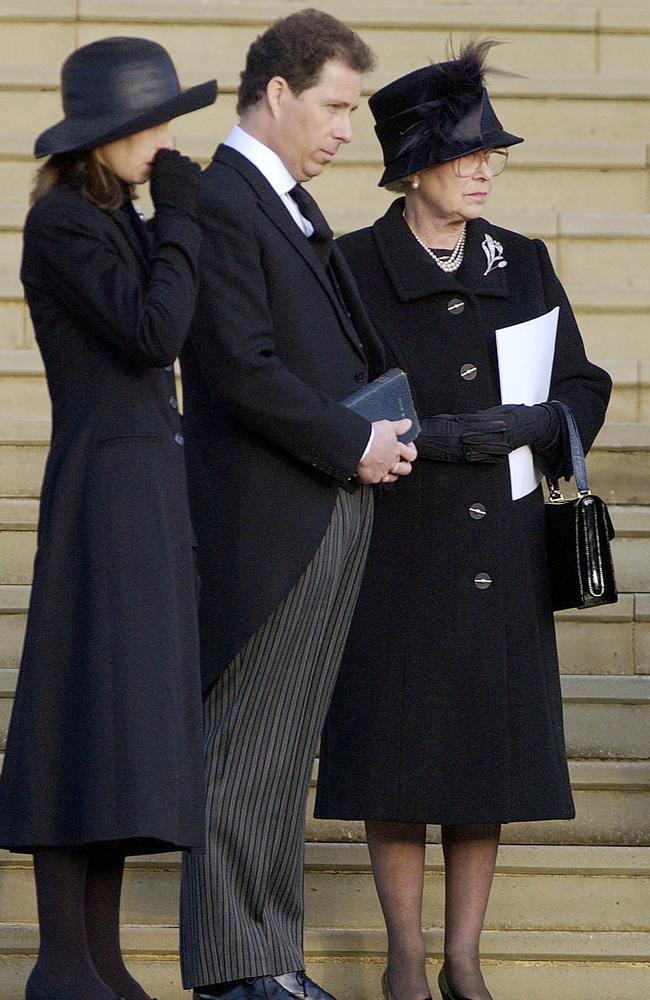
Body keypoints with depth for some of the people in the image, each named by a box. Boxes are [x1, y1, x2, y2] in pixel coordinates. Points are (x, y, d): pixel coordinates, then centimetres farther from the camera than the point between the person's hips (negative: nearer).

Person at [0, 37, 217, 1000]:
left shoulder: (118, 222, 17)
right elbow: (152, 335, -20)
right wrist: (182, 219, -10)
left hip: (150, 488, 9)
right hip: (104, 492, -9)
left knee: (126, 729, 8)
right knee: (90, 720, -9)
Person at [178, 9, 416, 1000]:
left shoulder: (292, 204, 18)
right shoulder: (219, 204, -13)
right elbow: (241, 367, -19)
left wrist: (380, 427, 9)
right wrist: (354, 444, -14)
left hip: (332, 510, 10)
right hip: (266, 520, -10)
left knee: (285, 752, 12)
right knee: (244, 751, -4)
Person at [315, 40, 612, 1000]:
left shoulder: (522, 265, 6)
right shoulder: (352, 269, -3)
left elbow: (584, 394, 6)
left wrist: (523, 426, -13)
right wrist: (421, 438, -18)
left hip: (500, 550, 3)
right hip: (396, 549, -3)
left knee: (487, 747, 4)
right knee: (398, 744, 0)